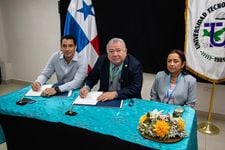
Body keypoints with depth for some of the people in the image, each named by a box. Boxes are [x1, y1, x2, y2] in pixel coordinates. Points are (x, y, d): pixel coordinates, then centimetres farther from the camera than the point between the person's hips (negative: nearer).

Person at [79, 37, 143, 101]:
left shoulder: (135, 65, -13)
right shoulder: (102, 60, -2)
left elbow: (136, 89, -19)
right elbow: (91, 78, 8)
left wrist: (115, 94, -30)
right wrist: (86, 87, -13)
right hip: (104, 99, 3)